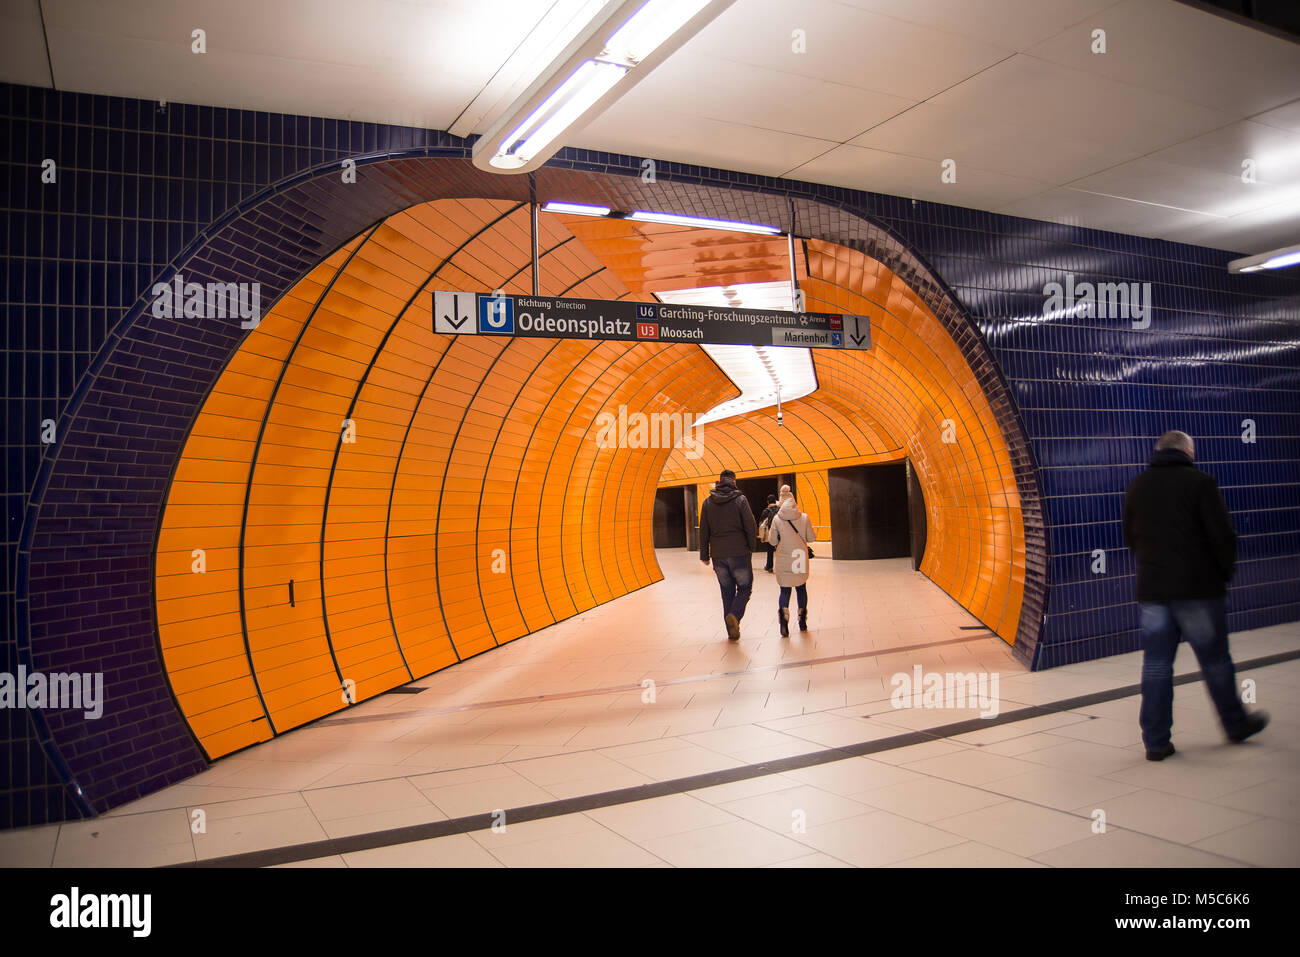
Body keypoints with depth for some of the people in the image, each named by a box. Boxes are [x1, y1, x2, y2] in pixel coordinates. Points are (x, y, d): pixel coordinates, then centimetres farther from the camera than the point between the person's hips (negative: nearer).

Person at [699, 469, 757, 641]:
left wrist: (704, 555, 12)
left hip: (718, 555, 3)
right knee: (744, 588, 8)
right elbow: (751, 526, -9)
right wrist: (751, 547, 6)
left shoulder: (708, 502, 4)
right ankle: (734, 615, -18)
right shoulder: (740, 500, -6)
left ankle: (732, 631, 12)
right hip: (739, 554, -3)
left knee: (727, 593, 12)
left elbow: (704, 531, 6)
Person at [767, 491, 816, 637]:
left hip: (784, 560, -1)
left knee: (785, 590, 4)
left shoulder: (777, 519, -7)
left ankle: (783, 619, -19)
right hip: (801, 559, 1)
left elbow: (772, 541, -2)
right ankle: (802, 621, 24)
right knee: (801, 588, 17)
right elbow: (812, 537, 0)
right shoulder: (804, 517, -4)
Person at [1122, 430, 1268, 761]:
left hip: (1151, 589, 4)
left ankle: (1156, 741, 7)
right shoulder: (1200, 482, -7)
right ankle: (1236, 724, 30)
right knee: (1215, 660, 12)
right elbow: (1223, 535, -10)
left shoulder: (1136, 486, 8)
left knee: (1156, 664, 5)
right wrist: (1226, 572, 6)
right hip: (1198, 587, -3)